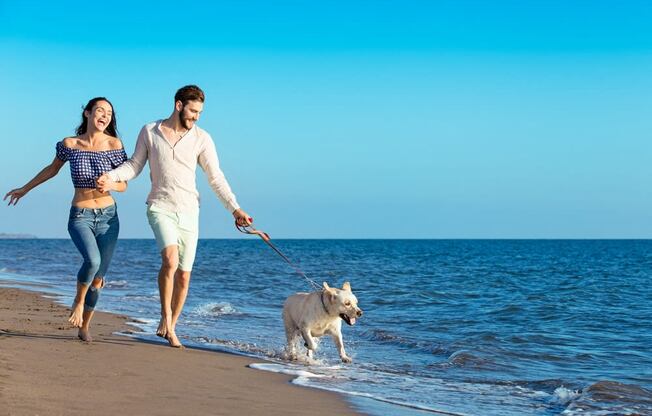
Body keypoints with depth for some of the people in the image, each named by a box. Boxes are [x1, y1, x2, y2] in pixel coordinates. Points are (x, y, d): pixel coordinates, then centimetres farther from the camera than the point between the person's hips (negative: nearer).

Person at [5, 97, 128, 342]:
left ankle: (84, 326, 24)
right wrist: (25, 189, 26)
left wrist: (109, 184, -23)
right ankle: (78, 301, -1)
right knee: (92, 260, -29)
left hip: (108, 217, 1)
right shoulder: (69, 144, -3)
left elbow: (123, 185, 0)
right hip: (80, 217, -1)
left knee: (97, 279, 3)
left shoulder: (114, 144, -5)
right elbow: (52, 169, 17)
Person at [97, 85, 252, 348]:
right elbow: (134, 165, 8)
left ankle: (170, 327, 20)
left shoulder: (201, 139, 1)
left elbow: (216, 178, 0)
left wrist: (235, 209, -8)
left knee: (184, 276, 4)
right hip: (160, 208, -2)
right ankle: (165, 318, -12)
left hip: (188, 213, 2)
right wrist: (112, 177, -10)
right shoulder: (149, 132, 1)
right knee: (170, 258, -27)